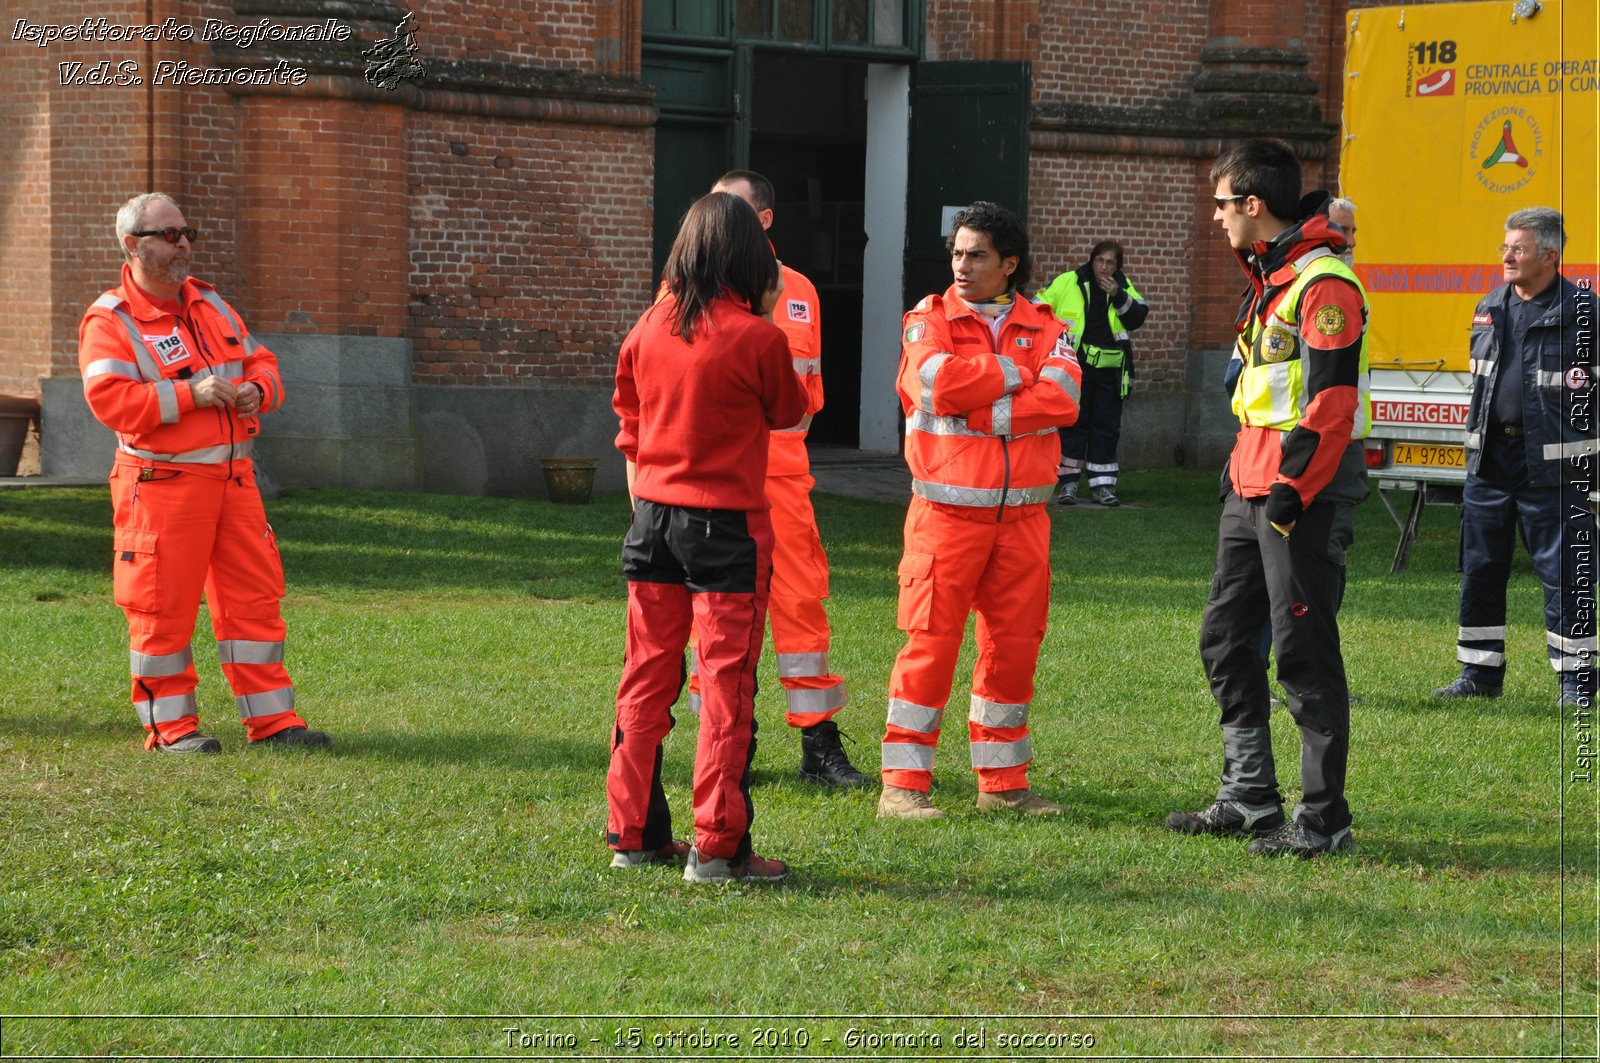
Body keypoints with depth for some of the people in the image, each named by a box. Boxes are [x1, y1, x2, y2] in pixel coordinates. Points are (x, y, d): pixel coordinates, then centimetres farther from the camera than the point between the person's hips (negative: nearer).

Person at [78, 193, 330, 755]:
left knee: (254, 595, 6)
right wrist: (188, 395, -22)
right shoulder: (109, 322, -7)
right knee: (162, 605, -2)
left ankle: (270, 718, 13)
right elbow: (110, 400, -18)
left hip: (233, 476, 6)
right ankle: (170, 725, 10)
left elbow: (261, 361, 22)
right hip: (161, 484, -6)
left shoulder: (210, 304, 15)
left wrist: (258, 388, -2)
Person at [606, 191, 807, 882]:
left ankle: (633, 834, 17)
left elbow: (628, 423, 10)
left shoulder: (649, 327, 3)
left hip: (653, 515, 5)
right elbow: (789, 412, 5)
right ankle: (717, 846, -1)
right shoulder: (757, 338, -12)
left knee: (646, 677, 12)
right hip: (727, 523, -5)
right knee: (727, 682, 0)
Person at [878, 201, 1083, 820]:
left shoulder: (1045, 328, 9)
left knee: (1015, 643, 7)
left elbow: (1062, 398, -8)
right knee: (931, 641, -5)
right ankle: (903, 783, 2)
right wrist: (1014, 374, -7)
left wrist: (984, 413, -15)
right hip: (947, 510, -3)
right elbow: (940, 380, -18)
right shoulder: (931, 318, 3)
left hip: (1022, 513, 3)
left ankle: (1002, 781, 18)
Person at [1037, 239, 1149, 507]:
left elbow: (1138, 317, -4)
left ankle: (1102, 485, 12)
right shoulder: (1068, 283, -2)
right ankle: (1069, 483, 5)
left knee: (1107, 427, 5)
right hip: (1075, 367, -3)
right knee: (1073, 424, 0)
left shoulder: (1123, 287, 8)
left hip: (1109, 369, 3)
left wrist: (1118, 296, -17)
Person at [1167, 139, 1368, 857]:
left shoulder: (1323, 284, -16)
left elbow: (1332, 400, -21)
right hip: (1252, 487, 11)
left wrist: (1293, 489, -23)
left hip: (1301, 494, -11)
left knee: (1304, 651, -6)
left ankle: (1323, 820, 0)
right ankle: (1249, 800, 21)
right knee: (1226, 638, 13)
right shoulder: (1267, 276, 16)